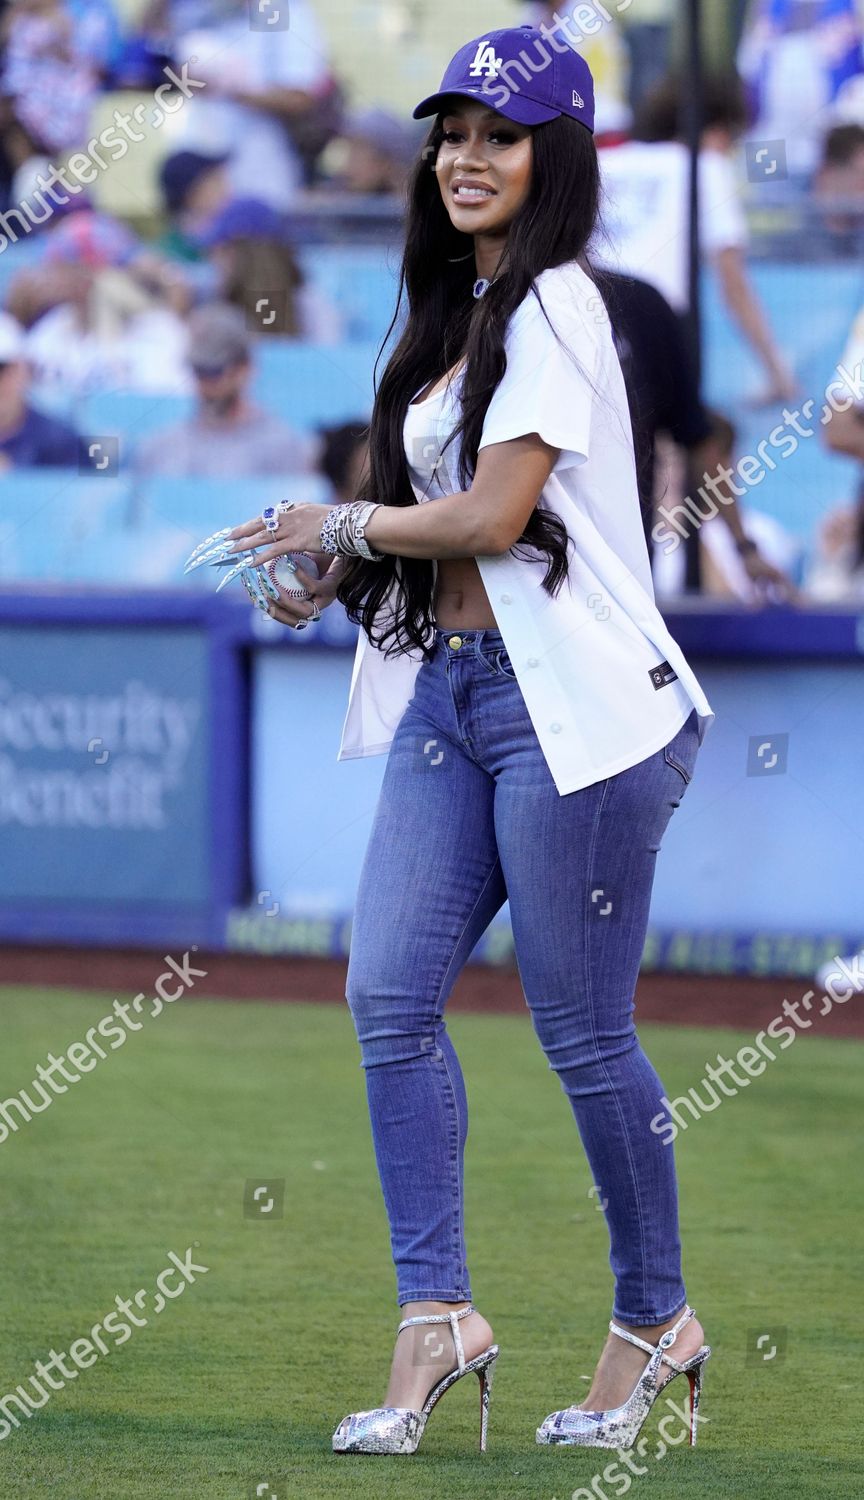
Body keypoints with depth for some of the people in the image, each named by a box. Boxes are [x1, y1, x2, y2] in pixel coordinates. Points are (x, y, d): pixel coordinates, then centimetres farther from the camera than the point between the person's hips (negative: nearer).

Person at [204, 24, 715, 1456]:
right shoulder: (461, 315, 18)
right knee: (390, 991, -3)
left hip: (568, 705, -9)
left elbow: (493, 515, -16)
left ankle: (656, 1318, 14)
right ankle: (436, 1316, -1)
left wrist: (339, 524, -2)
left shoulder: (553, 307, -10)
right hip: (450, 691, 9)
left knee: (582, 1029, -1)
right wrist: (333, 570, 7)